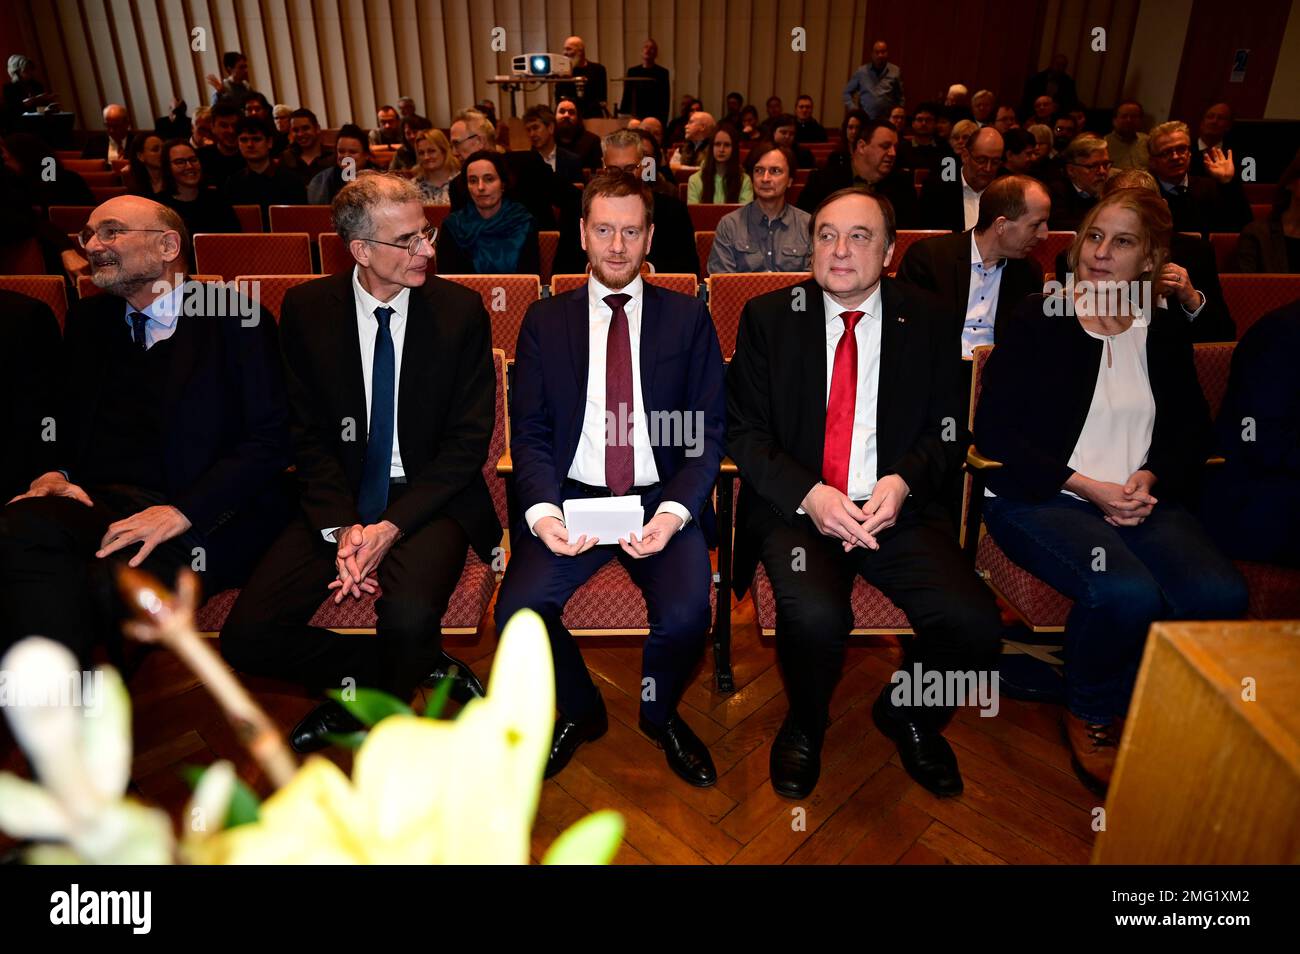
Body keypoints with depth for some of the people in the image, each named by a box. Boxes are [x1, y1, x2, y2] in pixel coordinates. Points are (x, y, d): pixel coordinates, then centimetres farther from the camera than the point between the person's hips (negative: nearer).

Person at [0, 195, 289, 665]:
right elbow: (58, 421, 24)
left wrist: (182, 511, -17)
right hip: (95, 504, 5)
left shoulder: (236, 319, 1)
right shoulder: (88, 318, 20)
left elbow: (269, 441, -7)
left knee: (119, 581, -33)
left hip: (203, 519, -4)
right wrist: (53, 472, 0)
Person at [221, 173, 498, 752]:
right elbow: (310, 436, 2)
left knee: (408, 616, -31)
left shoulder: (460, 310, -5)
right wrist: (340, 528, -15)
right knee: (245, 638, -11)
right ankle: (423, 664, 5)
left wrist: (390, 527, -17)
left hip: (428, 500, -2)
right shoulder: (307, 310, 0)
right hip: (339, 501, 3)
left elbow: (469, 441, -6)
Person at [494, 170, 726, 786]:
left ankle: (659, 715, 11)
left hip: (663, 498, -1)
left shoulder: (688, 319, 7)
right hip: (571, 497, 1)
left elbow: (707, 433, 2)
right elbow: (529, 433, 4)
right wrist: (542, 511, -15)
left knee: (685, 614, -26)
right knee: (517, 610, -22)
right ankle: (579, 713, 11)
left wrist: (674, 512, -16)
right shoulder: (545, 321, 9)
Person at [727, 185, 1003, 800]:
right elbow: (743, 429, 0)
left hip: (898, 507, 2)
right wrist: (808, 494, -16)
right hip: (796, 508, -1)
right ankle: (804, 727, 6)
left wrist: (903, 482, -14)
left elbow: (949, 429, 8)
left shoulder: (926, 320, 8)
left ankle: (907, 716, 16)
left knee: (975, 626, -20)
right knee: (815, 616, -31)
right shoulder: (768, 317, 4)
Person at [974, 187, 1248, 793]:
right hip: (1039, 496, -4)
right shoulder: (1036, 321, 1)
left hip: (1137, 499, 5)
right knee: (1126, 593, -31)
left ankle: (1140, 706, 5)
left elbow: (1191, 430, 15)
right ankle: (1090, 716, -1)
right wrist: (1087, 487, -12)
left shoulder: (1163, 334, 15)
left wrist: (1149, 479, -7)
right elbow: (993, 430, -6)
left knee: (1220, 595, -24)